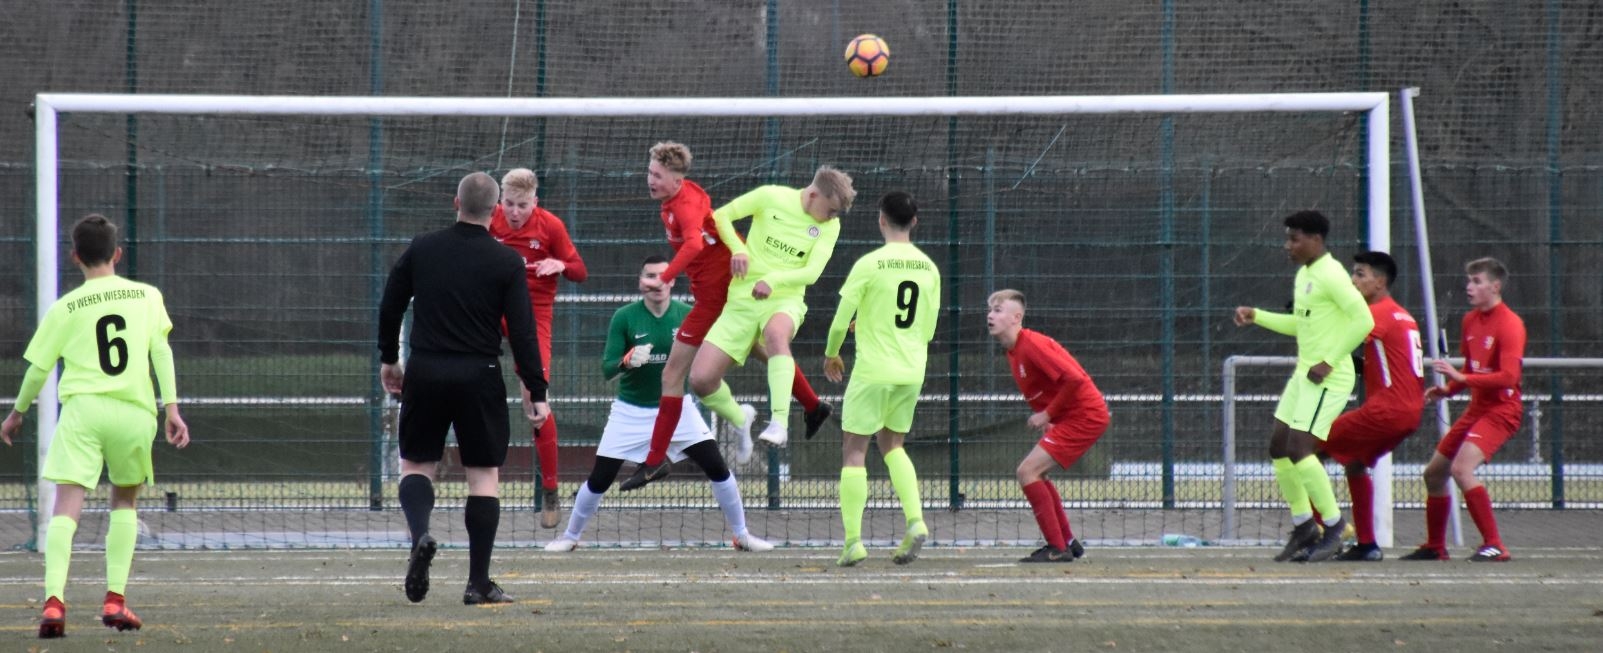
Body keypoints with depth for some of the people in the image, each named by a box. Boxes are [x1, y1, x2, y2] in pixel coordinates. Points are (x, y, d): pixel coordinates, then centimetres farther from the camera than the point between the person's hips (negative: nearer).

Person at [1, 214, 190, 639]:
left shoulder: (65, 308, 7)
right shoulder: (147, 296, 11)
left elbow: (38, 368, 11)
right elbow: (161, 352, 3)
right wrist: (171, 407, 2)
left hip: (82, 409, -2)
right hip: (134, 412, 2)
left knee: (66, 505, -8)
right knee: (125, 499, 22)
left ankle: (54, 600, -26)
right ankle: (115, 600, 14)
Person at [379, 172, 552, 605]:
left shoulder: (420, 250, 2)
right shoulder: (507, 263, -5)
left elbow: (389, 306, 8)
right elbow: (521, 332, -7)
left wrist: (388, 359, 23)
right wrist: (536, 392, -2)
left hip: (425, 374, 2)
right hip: (479, 377, -2)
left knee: (416, 464, 13)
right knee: (484, 474, 6)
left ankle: (420, 534, -18)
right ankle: (479, 583, 3)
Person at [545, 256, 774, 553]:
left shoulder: (688, 315, -7)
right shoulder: (624, 317, -11)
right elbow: (607, 369, -13)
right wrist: (627, 362, -34)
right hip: (631, 412, -1)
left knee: (719, 470, -5)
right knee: (599, 480, -2)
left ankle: (742, 536, 9)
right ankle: (570, 536, 19)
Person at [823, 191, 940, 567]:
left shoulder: (869, 265, -11)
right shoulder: (929, 268, 5)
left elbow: (840, 321, -9)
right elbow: (928, 331, 12)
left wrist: (831, 354, 12)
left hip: (872, 371, -5)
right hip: (912, 373, 5)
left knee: (854, 450, 3)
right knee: (893, 445, 20)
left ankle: (853, 540, -3)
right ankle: (915, 522, 1)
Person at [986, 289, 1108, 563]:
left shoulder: (1031, 345, -19)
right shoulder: (1013, 351, 11)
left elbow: (1074, 378, -27)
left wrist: (1047, 414, -18)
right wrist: (1044, 417, 7)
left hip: (1085, 415, -10)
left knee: (1028, 472, -15)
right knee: (1034, 473, 18)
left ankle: (1058, 548, -12)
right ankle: (1068, 542, 24)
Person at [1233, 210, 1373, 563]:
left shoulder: (1331, 275, -15)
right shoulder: (1304, 275, 15)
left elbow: (1363, 320, -22)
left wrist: (1329, 361, -22)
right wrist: (1256, 316, 16)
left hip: (1328, 378, -10)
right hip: (1304, 374, 10)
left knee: (1299, 449, -16)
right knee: (1278, 447, 9)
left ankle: (1334, 526, -5)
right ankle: (1303, 526, 18)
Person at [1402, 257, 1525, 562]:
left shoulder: (1510, 325, -16)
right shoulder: (1471, 320, 11)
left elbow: (1508, 377, -25)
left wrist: (1462, 378, -30)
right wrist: (1447, 390, 4)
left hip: (1500, 410, -9)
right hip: (1476, 408, 9)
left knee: (1461, 468, -28)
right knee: (1433, 472, 14)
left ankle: (1494, 545, -24)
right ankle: (1435, 547, 30)